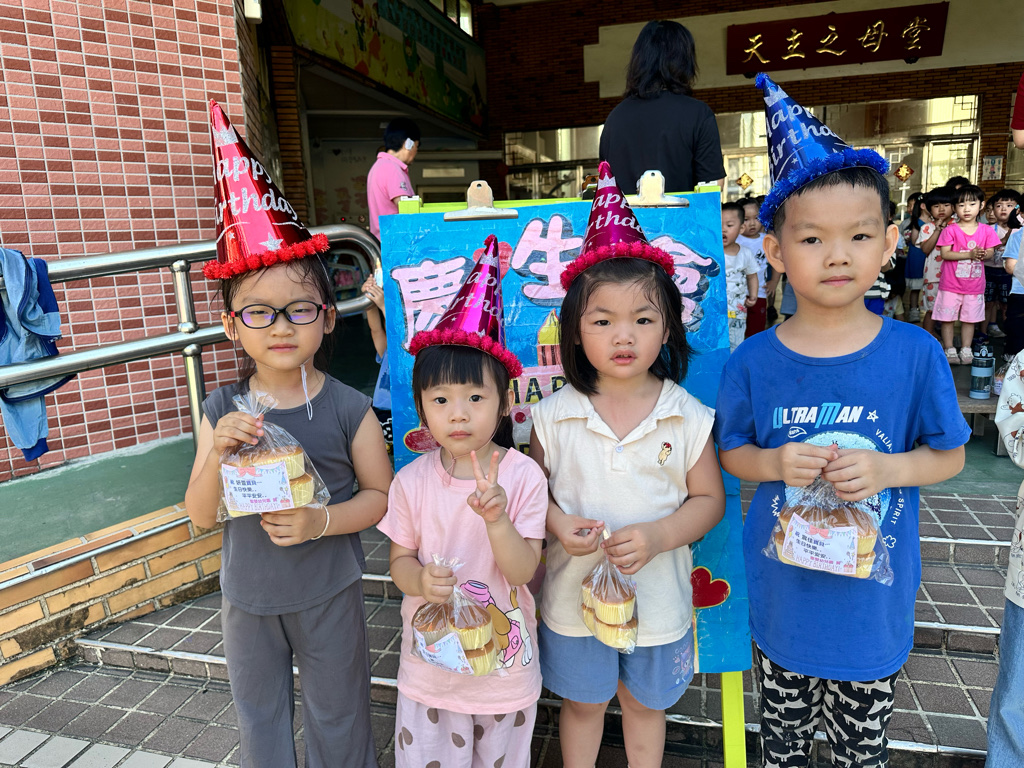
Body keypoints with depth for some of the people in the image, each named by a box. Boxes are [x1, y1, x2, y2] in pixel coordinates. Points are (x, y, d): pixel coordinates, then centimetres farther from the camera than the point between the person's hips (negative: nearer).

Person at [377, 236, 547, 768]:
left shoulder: (522, 475, -15)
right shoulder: (412, 480, -10)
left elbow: (523, 571, -16)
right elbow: (399, 560, -1)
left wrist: (496, 518, -34)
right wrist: (420, 580, -24)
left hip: (503, 661, 0)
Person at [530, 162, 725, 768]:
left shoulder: (688, 417, -12)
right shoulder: (555, 415, -11)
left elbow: (710, 498, -5)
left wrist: (658, 536, -21)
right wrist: (558, 525, -20)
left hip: (656, 596, 0)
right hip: (574, 590, 0)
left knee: (645, 703, 25)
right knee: (581, 703, 24)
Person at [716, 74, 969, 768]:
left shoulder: (916, 354, -12)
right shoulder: (754, 362, -12)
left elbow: (950, 455, -2)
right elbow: (731, 453, -1)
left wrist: (885, 468, -21)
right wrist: (774, 463, -22)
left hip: (873, 598, 0)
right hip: (783, 594, 1)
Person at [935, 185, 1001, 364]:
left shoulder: (986, 230, 3)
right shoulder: (950, 230, -8)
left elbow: (991, 252, 5)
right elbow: (945, 253, -14)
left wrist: (983, 254, -19)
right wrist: (970, 254, -23)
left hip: (975, 284, 3)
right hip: (951, 283, -3)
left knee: (970, 318, 10)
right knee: (947, 317, 2)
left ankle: (966, 350, 20)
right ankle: (949, 349, 13)